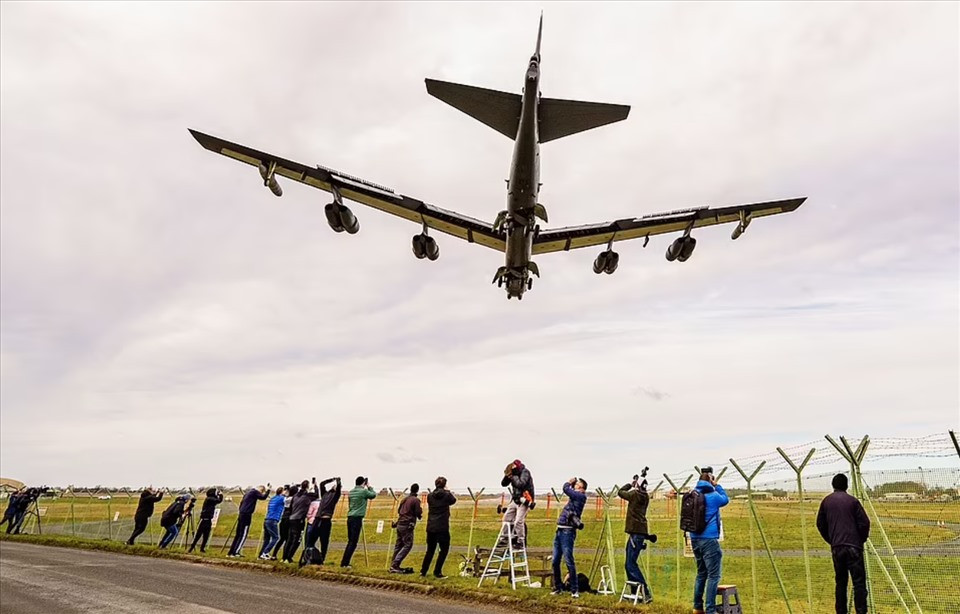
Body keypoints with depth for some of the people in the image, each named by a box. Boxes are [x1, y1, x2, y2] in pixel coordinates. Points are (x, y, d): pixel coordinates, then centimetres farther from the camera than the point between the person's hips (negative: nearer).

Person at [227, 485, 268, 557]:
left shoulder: (249, 491, 20)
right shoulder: (255, 492, -7)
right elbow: (263, 497, -16)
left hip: (242, 514, 9)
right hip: (246, 515, -9)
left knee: (238, 534, 12)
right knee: (243, 535, -6)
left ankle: (231, 552, 15)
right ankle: (235, 552, -8)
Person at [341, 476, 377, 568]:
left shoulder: (351, 491, 12)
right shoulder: (363, 491, -7)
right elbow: (374, 495, 6)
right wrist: (369, 487, 19)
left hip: (350, 518, 7)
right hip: (357, 518, -7)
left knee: (350, 541, 14)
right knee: (353, 542, -4)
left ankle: (344, 562, 15)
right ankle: (345, 563, -7)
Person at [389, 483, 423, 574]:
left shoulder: (404, 499, 15)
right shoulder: (416, 500, -8)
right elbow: (418, 513, -10)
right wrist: (420, 509, 9)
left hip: (399, 524, 8)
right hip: (407, 525, -8)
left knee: (399, 545, 12)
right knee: (408, 545, -4)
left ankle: (393, 566, 13)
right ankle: (395, 565, -12)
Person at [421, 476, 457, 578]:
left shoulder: (430, 496, 2)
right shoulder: (447, 495, -6)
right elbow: (453, 500, 13)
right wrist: (448, 491, 25)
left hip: (431, 527, 4)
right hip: (442, 527, -4)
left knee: (430, 550, 16)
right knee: (444, 549, 7)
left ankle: (423, 572, 16)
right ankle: (437, 573, 3)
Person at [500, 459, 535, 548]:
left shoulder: (525, 472, -14)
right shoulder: (514, 474, 6)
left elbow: (521, 484, -29)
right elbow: (503, 484, 7)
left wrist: (513, 477, -20)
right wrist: (507, 476, -10)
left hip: (524, 501, -8)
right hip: (515, 500, 8)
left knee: (519, 521, -14)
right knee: (507, 518, 8)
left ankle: (521, 542, -5)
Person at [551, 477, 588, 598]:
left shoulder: (581, 496, -4)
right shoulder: (573, 497, 18)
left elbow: (566, 489, -11)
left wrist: (568, 482, 8)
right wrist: (571, 482, 19)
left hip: (568, 532, -8)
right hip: (559, 531, 8)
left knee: (569, 561, -9)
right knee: (555, 561, 7)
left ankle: (575, 590, -2)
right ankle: (558, 587, 16)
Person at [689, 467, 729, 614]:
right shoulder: (712, 495, -11)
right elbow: (725, 499, 8)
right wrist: (716, 485, 8)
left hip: (695, 539, 7)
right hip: (709, 539, -7)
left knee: (701, 573, 17)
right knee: (713, 575, -2)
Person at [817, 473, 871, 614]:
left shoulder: (826, 501, 10)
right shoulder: (852, 500, 0)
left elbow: (820, 524, 13)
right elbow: (864, 523, -4)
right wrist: (862, 540, 12)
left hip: (836, 548, 3)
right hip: (853, 546, -3)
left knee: (840, 581, 12)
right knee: (859, 581, -2)